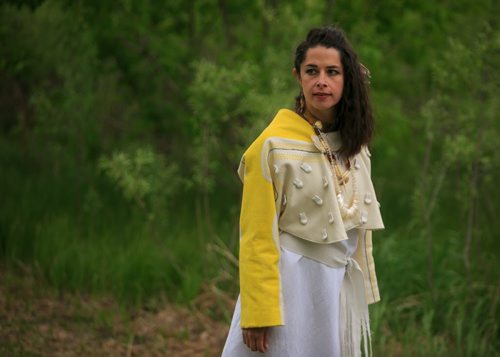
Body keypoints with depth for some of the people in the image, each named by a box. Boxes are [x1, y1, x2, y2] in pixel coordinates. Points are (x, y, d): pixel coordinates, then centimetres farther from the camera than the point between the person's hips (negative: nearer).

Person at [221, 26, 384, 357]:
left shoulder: (354, 143, 7)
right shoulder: (274, 145, -12)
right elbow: (258, 237, -13)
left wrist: (362, 287, 15)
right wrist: (258, 313, -16)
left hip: (343, 288, 6)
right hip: (292, 283, -6)